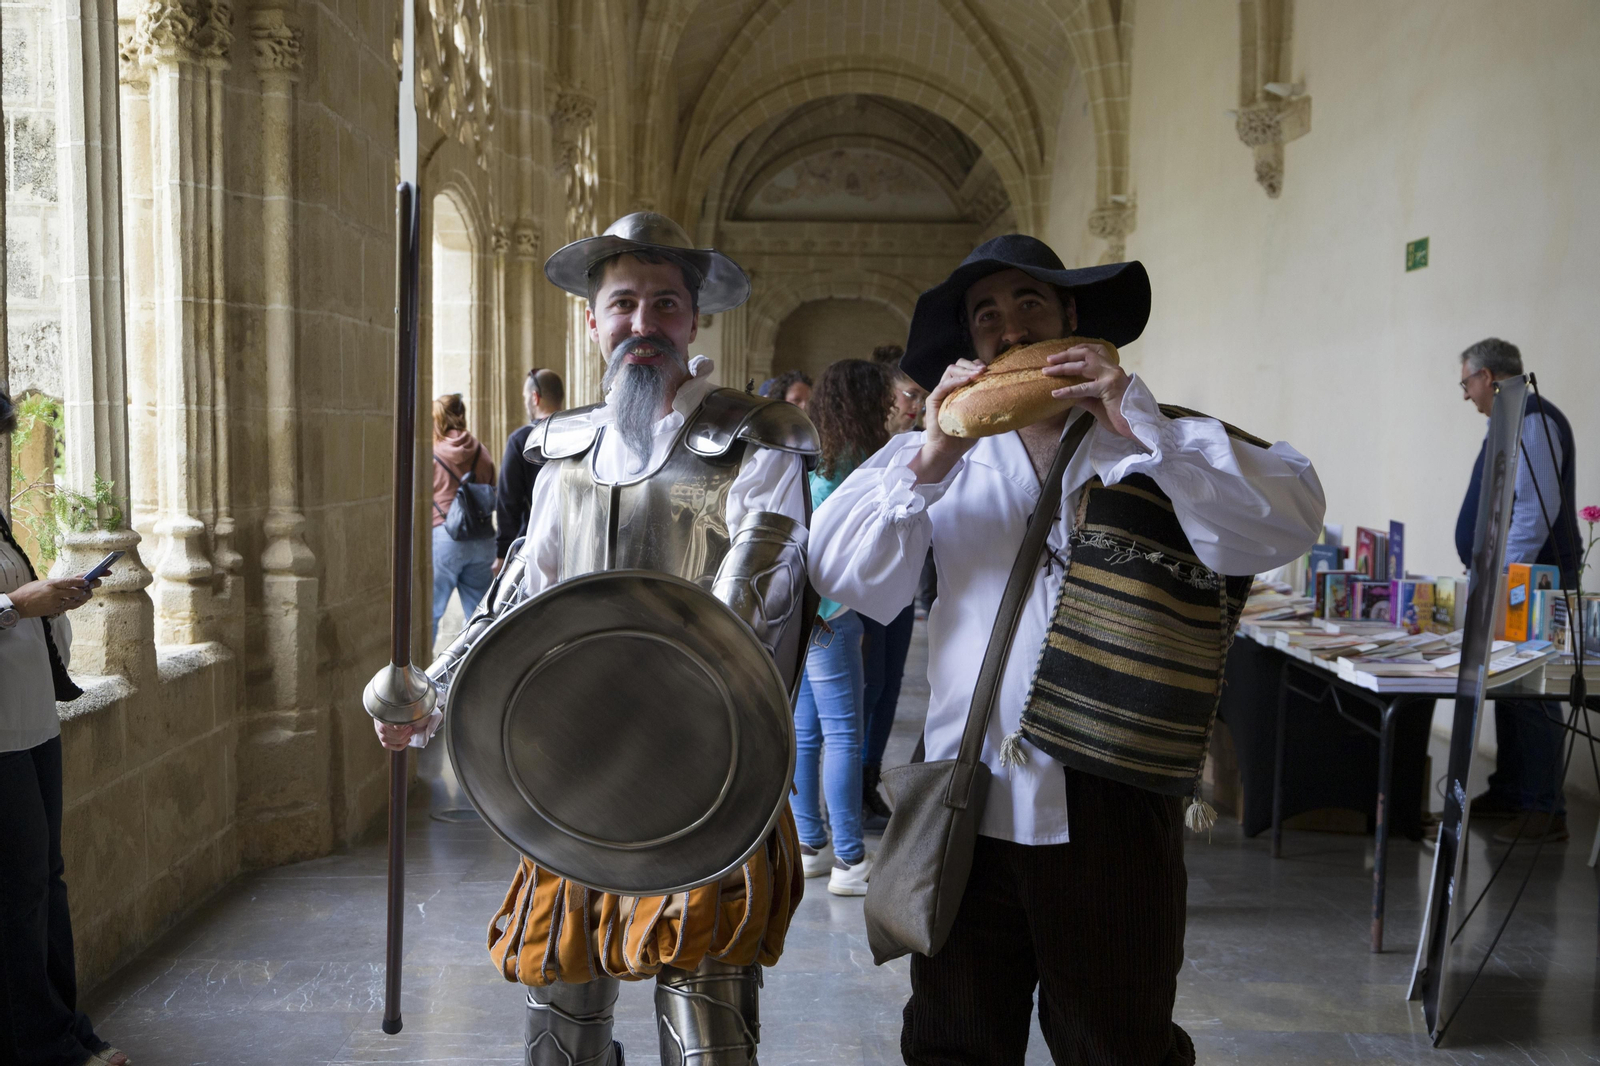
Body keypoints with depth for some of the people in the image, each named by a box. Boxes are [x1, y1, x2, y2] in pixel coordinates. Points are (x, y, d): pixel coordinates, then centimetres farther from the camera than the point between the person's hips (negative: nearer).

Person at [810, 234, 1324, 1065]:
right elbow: (838, 573, -2)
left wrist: (1137, 420, -18)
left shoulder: (1163, 444, 4)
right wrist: (928, 461, -13)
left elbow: (1287, 525, -14)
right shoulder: (941, 449, 9)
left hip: (1110, 807, -2)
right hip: (968, 803, 2)